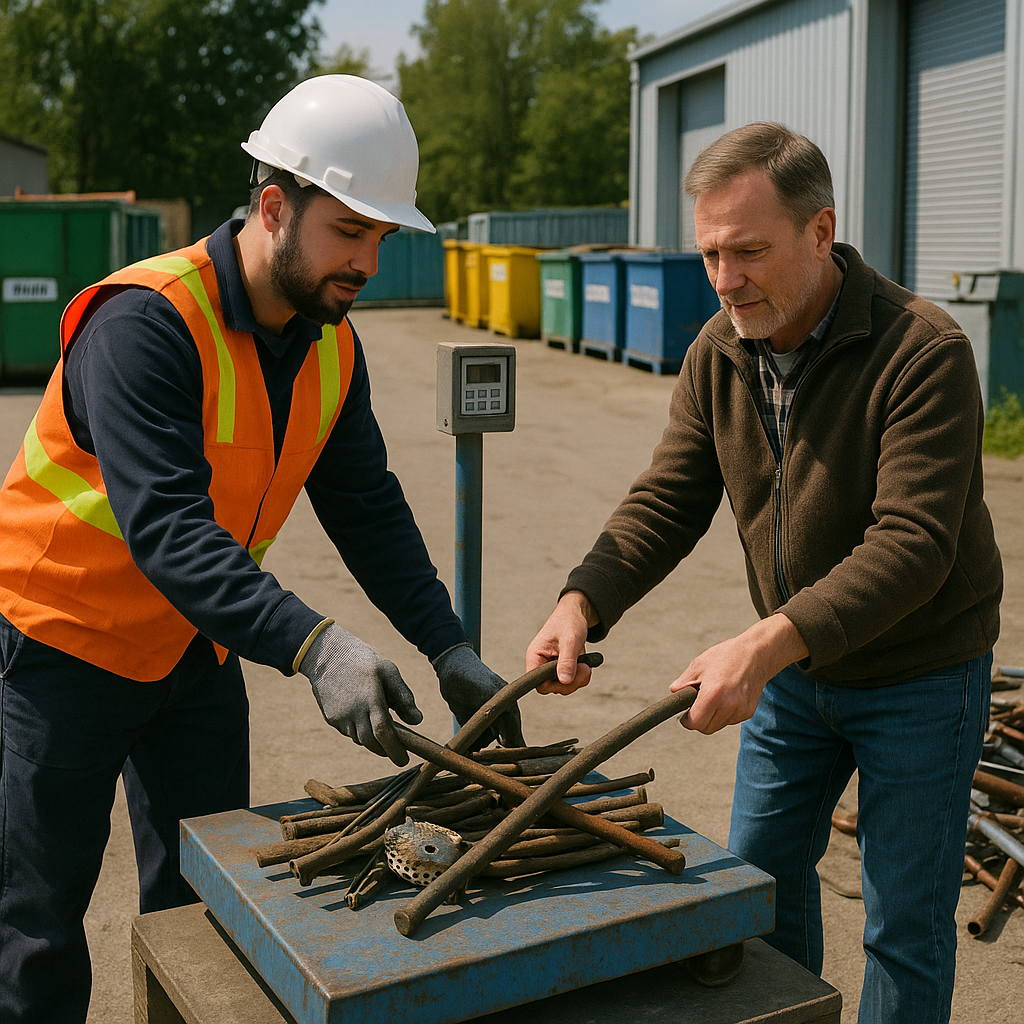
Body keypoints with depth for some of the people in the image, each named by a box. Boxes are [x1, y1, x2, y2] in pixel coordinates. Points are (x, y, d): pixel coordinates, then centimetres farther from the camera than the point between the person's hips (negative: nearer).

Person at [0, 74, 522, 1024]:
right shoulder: (144, 323, -27)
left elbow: (367, 508, -2)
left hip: (196, 651, 7)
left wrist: (449, 648, -13)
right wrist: (313, 649, -47)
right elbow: (165, 528, -37)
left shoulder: (332, 347, -3)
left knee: (204, 908, 13)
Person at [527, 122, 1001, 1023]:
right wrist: (584, 602, -25)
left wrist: (767, 643, -44)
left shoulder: (925, 352, -26)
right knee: (760, 872, 19)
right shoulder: (719, 351, -6)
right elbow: (667, 502, -8)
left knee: (905, 928, 6)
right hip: (791, 669, 6)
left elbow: (912, 544, -33)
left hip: (919, 677, -6)